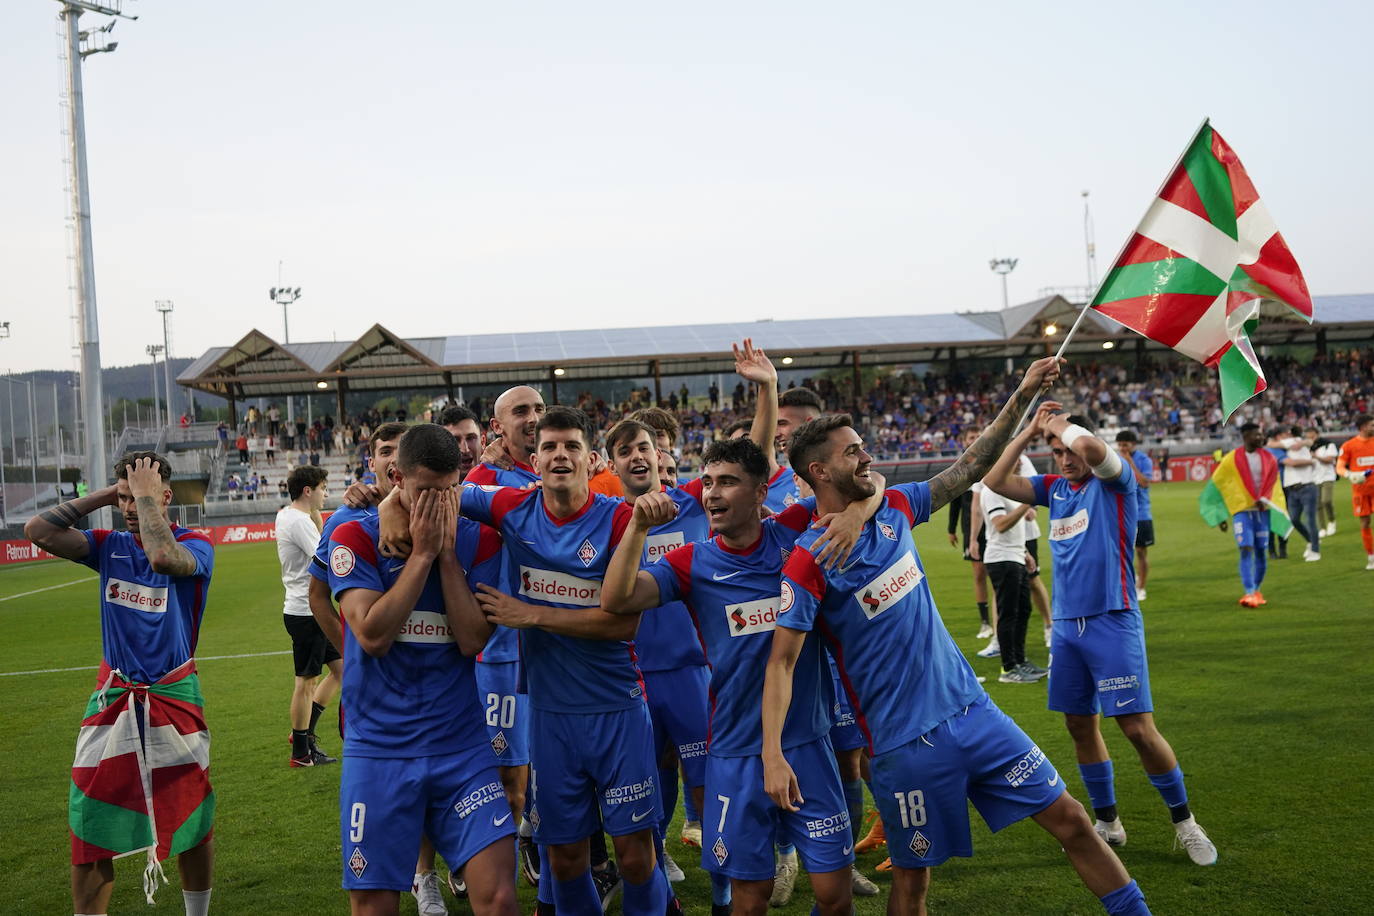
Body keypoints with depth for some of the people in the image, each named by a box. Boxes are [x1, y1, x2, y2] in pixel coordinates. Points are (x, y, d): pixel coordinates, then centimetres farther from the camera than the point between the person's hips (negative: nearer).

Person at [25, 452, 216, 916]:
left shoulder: (196, 546, -8)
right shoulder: (111, 546, 5)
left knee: (192, 829, 9)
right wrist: (104, 494, -3)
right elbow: (37, 530, -4)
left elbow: (163, 557, -31)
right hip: (112, 699, 3)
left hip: (173, 699, -3)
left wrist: (147, 496, -19)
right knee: (88, 835, -1)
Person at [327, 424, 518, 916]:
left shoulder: (478, 541, 3)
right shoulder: (356, 538, -2)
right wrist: (422, 552, -13)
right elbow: (372, 634, -15)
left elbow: (474, 640, -7)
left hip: (462, 745, 1)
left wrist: (447, 553, -10)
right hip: (378, 750, -1)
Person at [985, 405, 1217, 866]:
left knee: (1139, 728, -9)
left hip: (1113, 621, -7)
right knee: (1080, 726, 12)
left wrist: (1062, 424, -7)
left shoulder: (1115, 480, -6)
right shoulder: (1054, 487, 12)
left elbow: (1090, 446, -27)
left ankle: (1184, 821, 9)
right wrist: (1031, 430, 4)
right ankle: (1107, 822, 27)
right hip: (1067, 625, 7)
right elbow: (996, 482, 7)